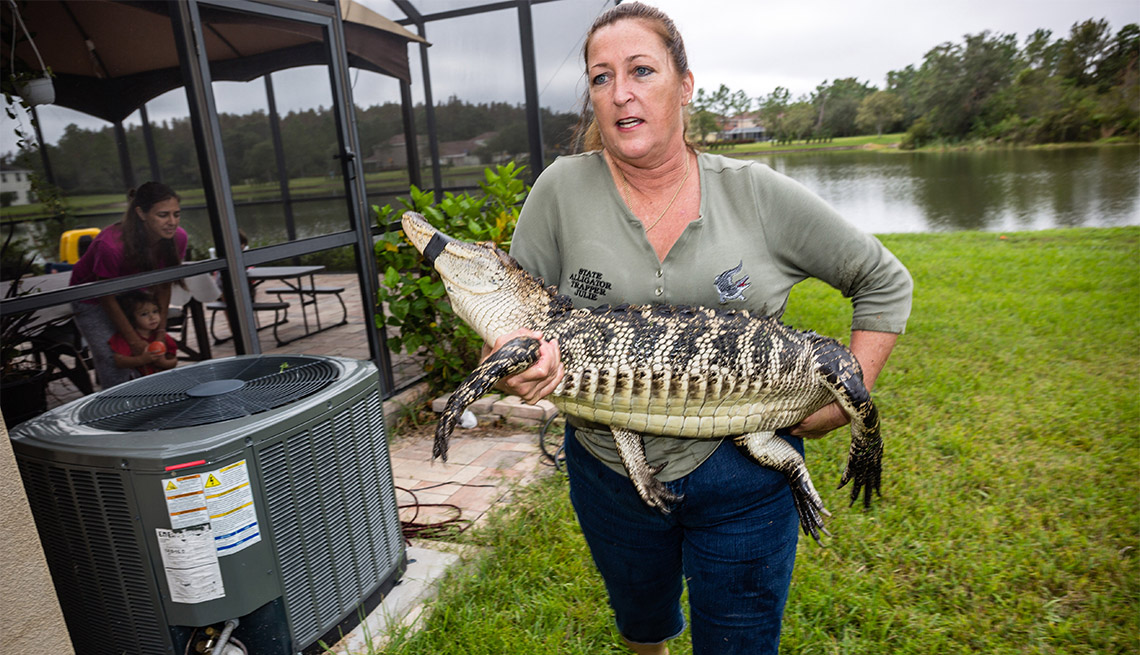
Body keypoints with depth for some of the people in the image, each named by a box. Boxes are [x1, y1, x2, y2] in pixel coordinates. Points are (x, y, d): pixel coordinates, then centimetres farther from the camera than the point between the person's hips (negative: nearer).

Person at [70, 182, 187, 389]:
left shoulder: (177, 238, -22)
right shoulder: (110, 245, -37)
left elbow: (163, 286, -7)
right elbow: (107, 298, -23)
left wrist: (161, 330, -10)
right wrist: (135, 342, -20)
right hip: (93, 300, -4)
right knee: (116, 366, -11)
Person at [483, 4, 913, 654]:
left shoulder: (757, 194, -10)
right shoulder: (562, 190, -9)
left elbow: (885, 282, 0)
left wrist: (845, 401, -8)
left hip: (742, 474, -1)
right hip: (608, 471, 2)